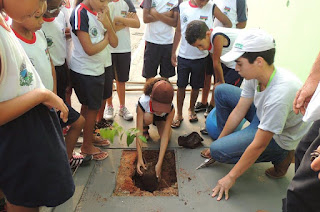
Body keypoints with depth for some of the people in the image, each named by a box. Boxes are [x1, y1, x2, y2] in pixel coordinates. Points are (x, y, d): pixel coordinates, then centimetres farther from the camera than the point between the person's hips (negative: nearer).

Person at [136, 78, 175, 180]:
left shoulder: (171, 109, -38)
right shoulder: (143, 102, -41)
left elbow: (165, 137, -39)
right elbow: (139, 132, -41)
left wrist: (159, 163, -45)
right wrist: (139, 159, -48)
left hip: (161, 118, 2)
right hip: (146, 113, -2)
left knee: (167, 135, -21)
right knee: (147, 118, -38)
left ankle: (157, 124, 12)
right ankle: (145, 128, -2)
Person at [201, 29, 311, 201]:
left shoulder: (279, 94, -39)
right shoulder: (256, 74, -16)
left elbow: (259, 145, -32)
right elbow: (238, 111, -6)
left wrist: (231, 177, -21)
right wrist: (219, 140, 1)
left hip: (280, 137, -7)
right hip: (263, 115, 7)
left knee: (218, 151, -19)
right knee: (221, 91, -1)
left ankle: (280, 157, -1)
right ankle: (224, 142, 12)